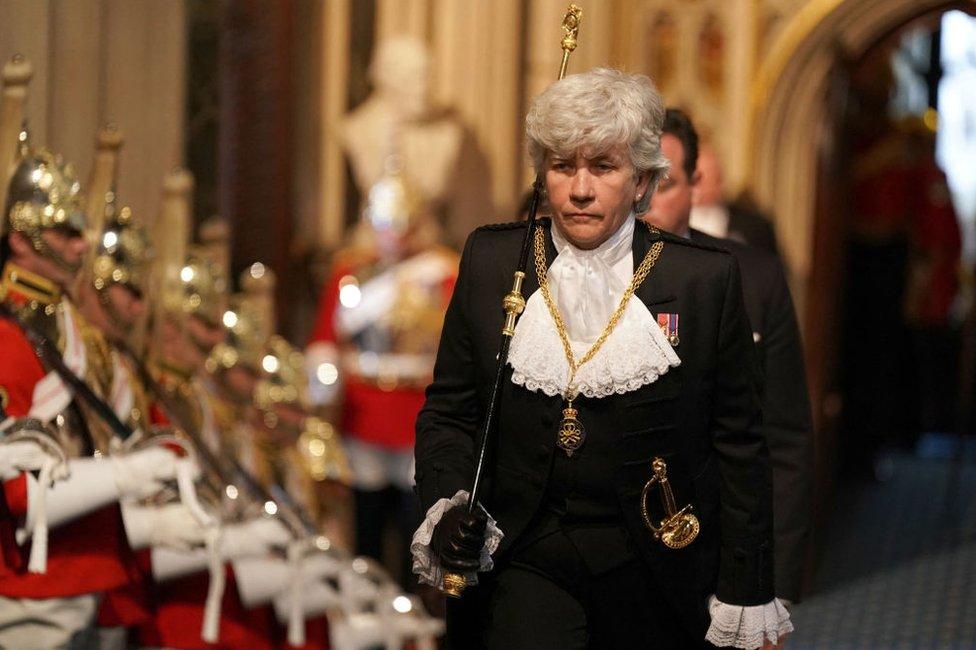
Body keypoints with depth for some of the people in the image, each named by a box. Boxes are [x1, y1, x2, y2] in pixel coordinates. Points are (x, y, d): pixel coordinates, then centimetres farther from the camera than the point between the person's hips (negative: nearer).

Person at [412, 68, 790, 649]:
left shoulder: (706, 279, -3)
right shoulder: (491, 261, 4)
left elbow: (740, 447, 0)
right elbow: (447, 411, 10)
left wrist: (746, 598, -1)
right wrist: (447, 506, -9)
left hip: (653, 568, -1)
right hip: (522, 563, 1)